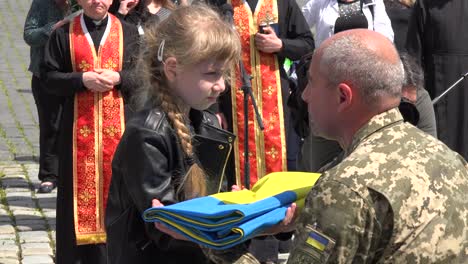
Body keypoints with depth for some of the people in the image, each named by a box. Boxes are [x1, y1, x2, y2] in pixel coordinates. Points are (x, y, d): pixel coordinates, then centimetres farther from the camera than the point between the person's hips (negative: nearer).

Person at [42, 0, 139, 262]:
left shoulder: (128, 32, 7)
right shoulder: (64, 34, 5)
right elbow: (52, 78, 3)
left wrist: (118, 78, -12)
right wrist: (82, 80, -13)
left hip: (117, 123, 0)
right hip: (79, 125, 0)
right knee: (81, 183, 0)